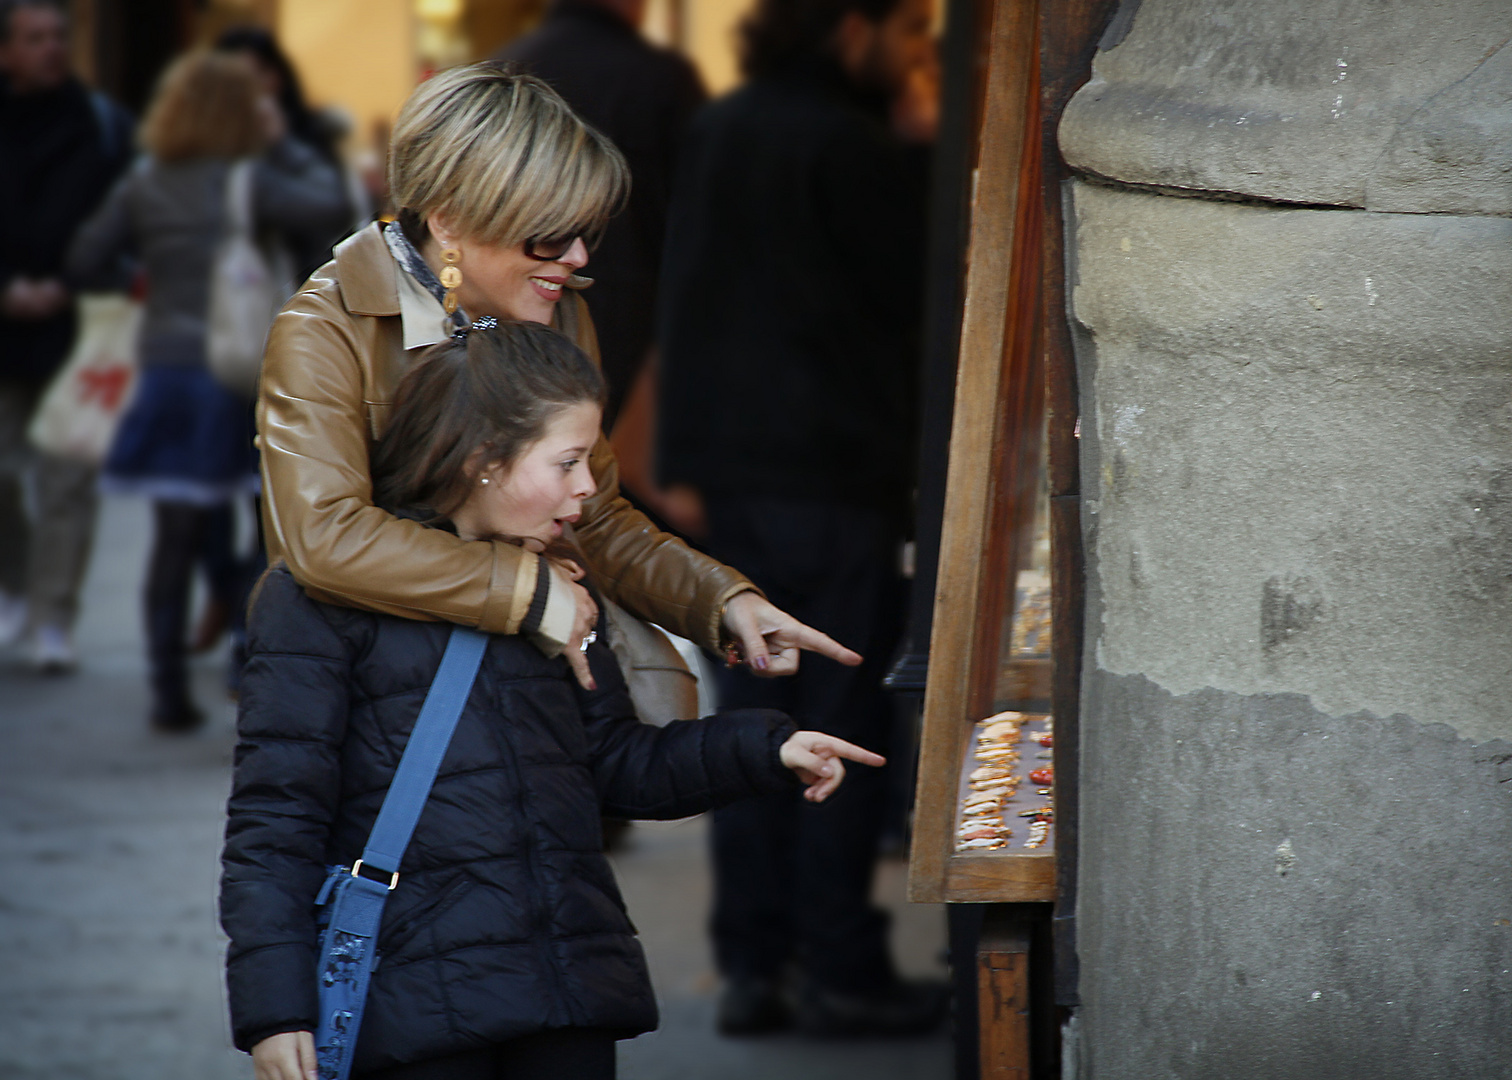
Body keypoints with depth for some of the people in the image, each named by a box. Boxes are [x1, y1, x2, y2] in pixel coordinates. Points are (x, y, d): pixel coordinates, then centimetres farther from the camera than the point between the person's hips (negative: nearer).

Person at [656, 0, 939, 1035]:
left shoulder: (718, 131, 10)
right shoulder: (858, 152, -14)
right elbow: (920, 299, -9)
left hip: (732, 469, 7)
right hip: (839, 473, -7)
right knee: (842, 723, -1)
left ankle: (751, 963, 9)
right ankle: (841, 969, 1)